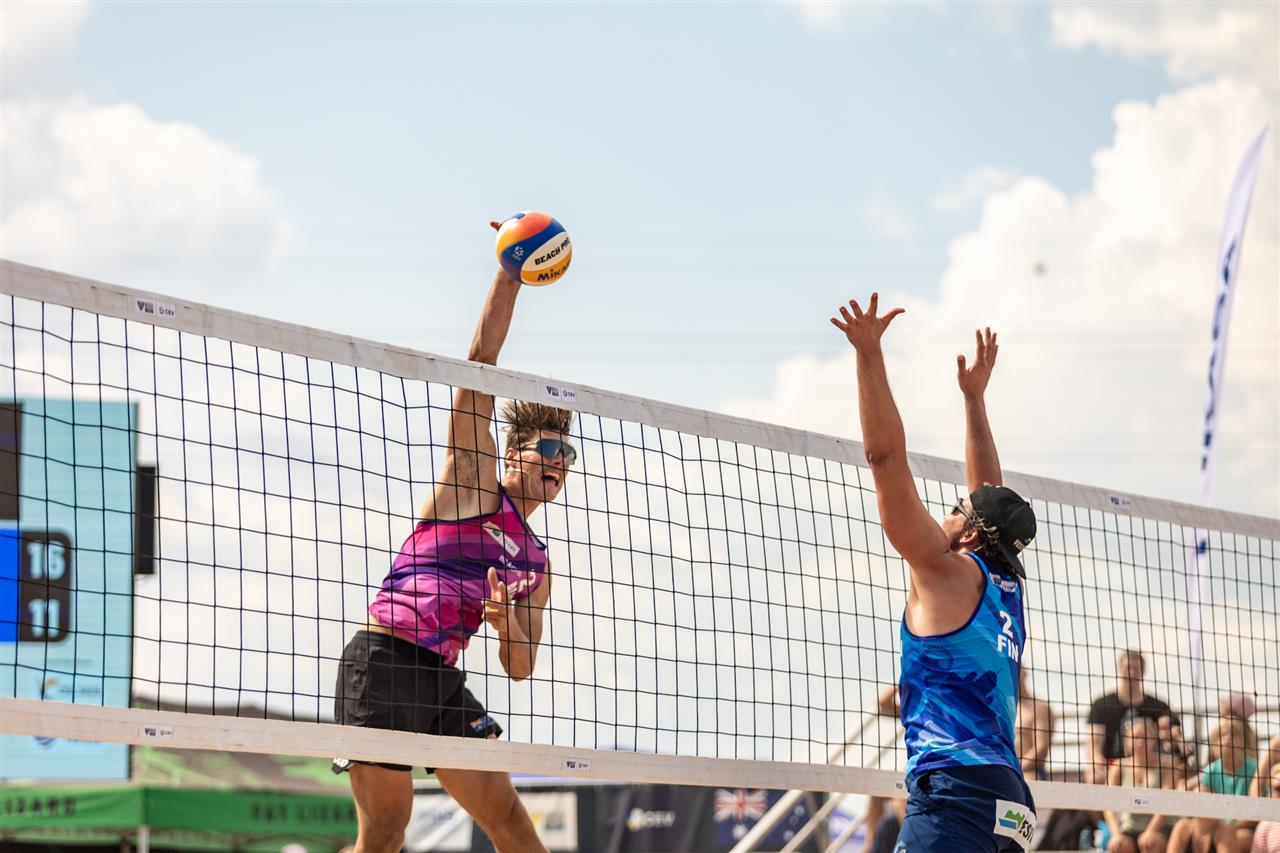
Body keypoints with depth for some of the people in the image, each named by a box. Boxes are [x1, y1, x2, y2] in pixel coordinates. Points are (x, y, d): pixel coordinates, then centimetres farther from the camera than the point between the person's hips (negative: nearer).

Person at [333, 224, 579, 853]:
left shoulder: (535, 565, 21)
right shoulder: (476, 480, 6)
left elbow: (519, 667, 17)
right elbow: (480, 365, -2)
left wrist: (506, 620, -5)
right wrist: (509, 277, -7)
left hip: (441, 681, 7)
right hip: (382, 661, -7)